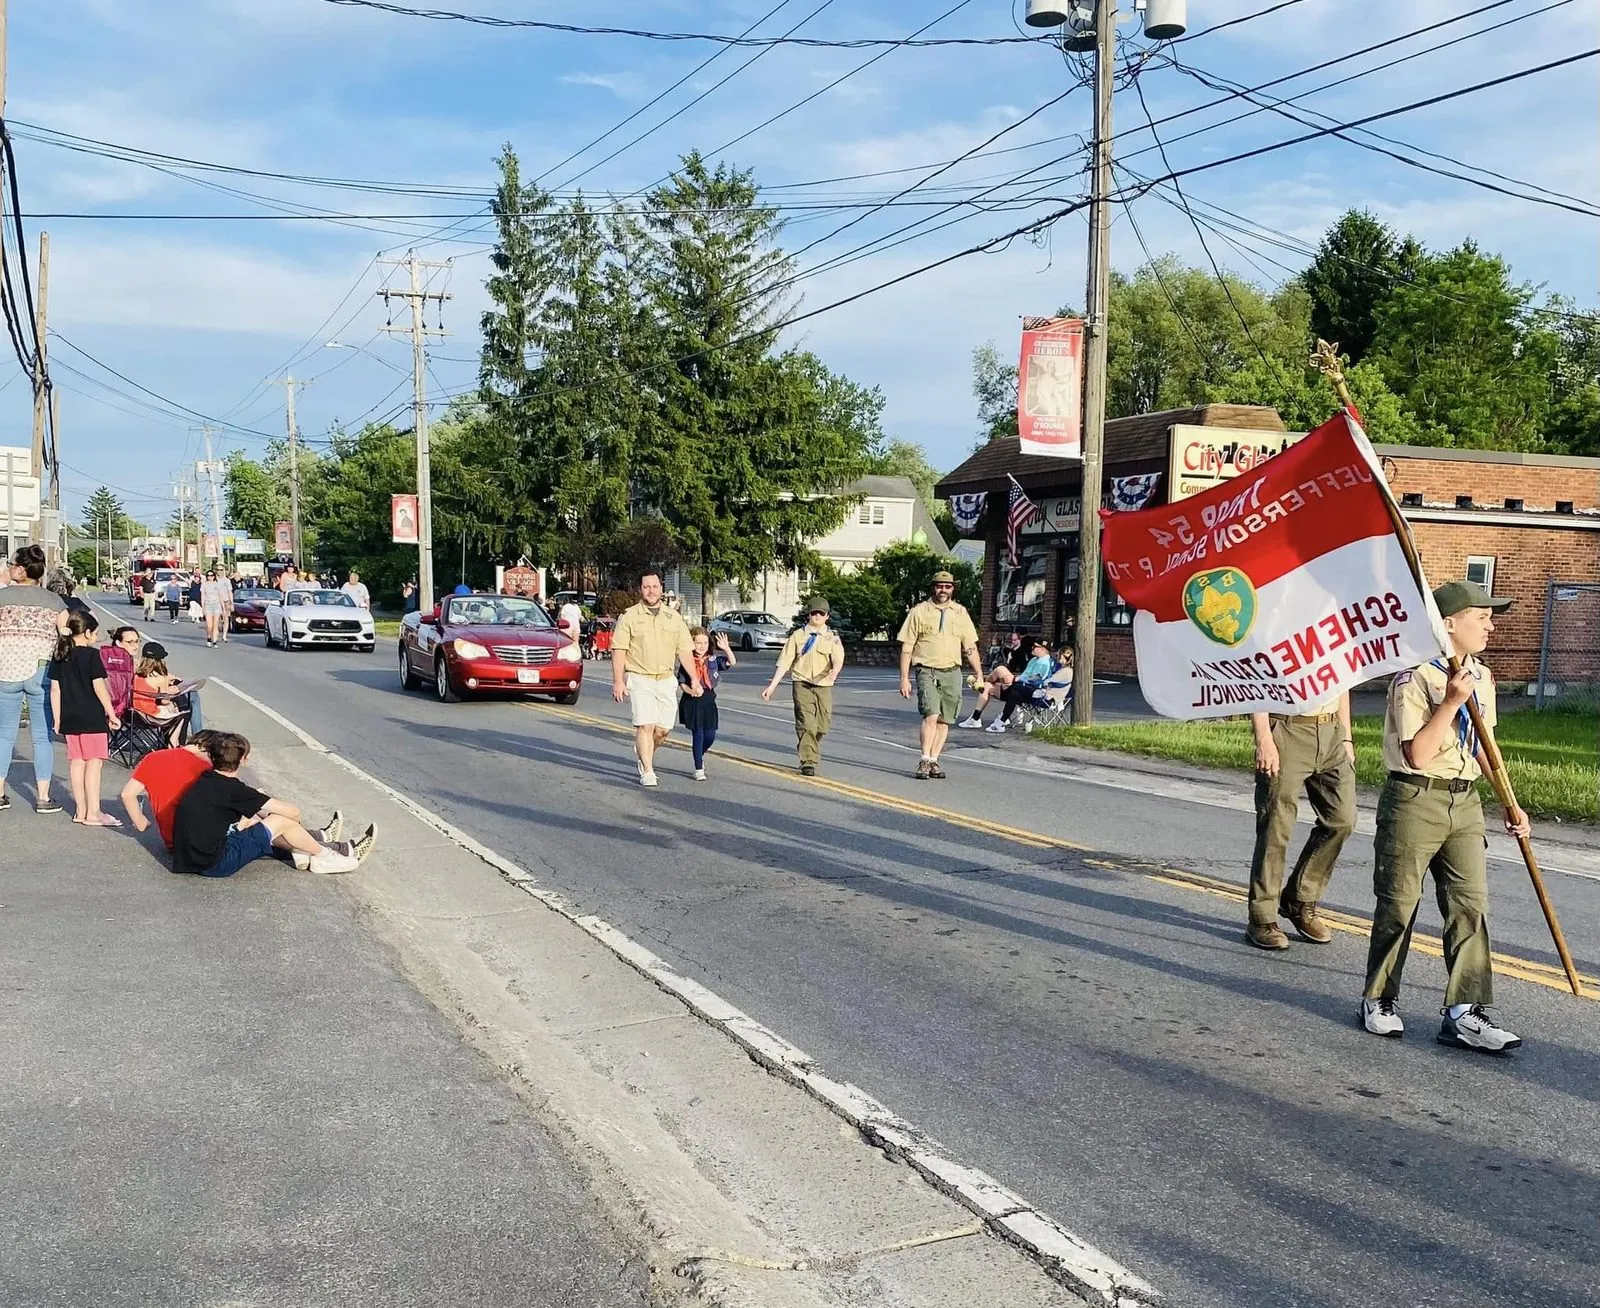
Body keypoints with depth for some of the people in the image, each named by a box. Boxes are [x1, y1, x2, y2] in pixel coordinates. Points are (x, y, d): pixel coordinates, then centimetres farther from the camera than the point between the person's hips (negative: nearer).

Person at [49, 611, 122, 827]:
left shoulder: (60, 656, 8)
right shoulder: (91, 655, -10)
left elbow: (55, 689, 8)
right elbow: (99, 687, -13)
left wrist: (57, 719, 13)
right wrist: (112, 714, -6)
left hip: (70, 719, 6)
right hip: (92, 718, -6)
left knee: (76, 762, 11)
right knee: (93, 762, -2)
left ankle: (80, 810, 16)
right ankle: (93, 813, -2)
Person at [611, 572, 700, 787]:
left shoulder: (674, 617, 11)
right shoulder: (629, 617, -1)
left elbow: (684, 651, 11)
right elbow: (618, 650, -4)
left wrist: (694, 679, 3)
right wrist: (618, 681, -12)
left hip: (666, 679, 4)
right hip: (639, 679, -4)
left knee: (664, 728, 4)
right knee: (645, 725, -12)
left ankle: (642, 751, 32)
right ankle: (647, 772, -5)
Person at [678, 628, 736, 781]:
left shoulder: (713, 660, 3)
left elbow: (732, 662, -7)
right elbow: (682, 682, -1)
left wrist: (726, 649, -24)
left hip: (708, 701, 3)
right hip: (692, 702, -3)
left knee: (710, 735, 4)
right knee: (698, 734, -2)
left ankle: (700, 755, 36)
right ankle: (699, 769, 6)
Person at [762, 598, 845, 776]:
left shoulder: (832, 637, 6)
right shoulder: (798, 635, 5)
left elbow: (838, 658, -12)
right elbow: (784, 662, 4)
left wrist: (835, 670, -36)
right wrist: (772, 686, 0)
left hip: (824, 686, 2)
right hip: (802, 683, -2)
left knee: (822, 726, 6)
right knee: (806, 724, -13)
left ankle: (811, 754, 32)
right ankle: (808, 762, -9)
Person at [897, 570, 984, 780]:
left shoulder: (960, 613, 13)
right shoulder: (919, 612, 2)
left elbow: (970, 647, 15)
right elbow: (906, 648, 1)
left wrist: (979, 674, 8)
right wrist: (904, 678, -4)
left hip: (952, 672, 4)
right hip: (927, 671, -4)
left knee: (944, 720, 4)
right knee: (931, 714, -19)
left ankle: (933, 761, 11)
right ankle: (924, 760, -14)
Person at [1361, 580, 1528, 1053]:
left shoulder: (1482, 678, 10)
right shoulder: (1414, 677, -13)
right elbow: (1417, 755, -20)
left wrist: (1510, 803, 18)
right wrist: (1452, 702, -23)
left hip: (1465, 802, 7)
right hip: (1415, 800, -6)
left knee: (1470, 903, 0)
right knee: (1398, 904, 4)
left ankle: (1464, 1012, 4)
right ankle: (1379, 1000, 19)